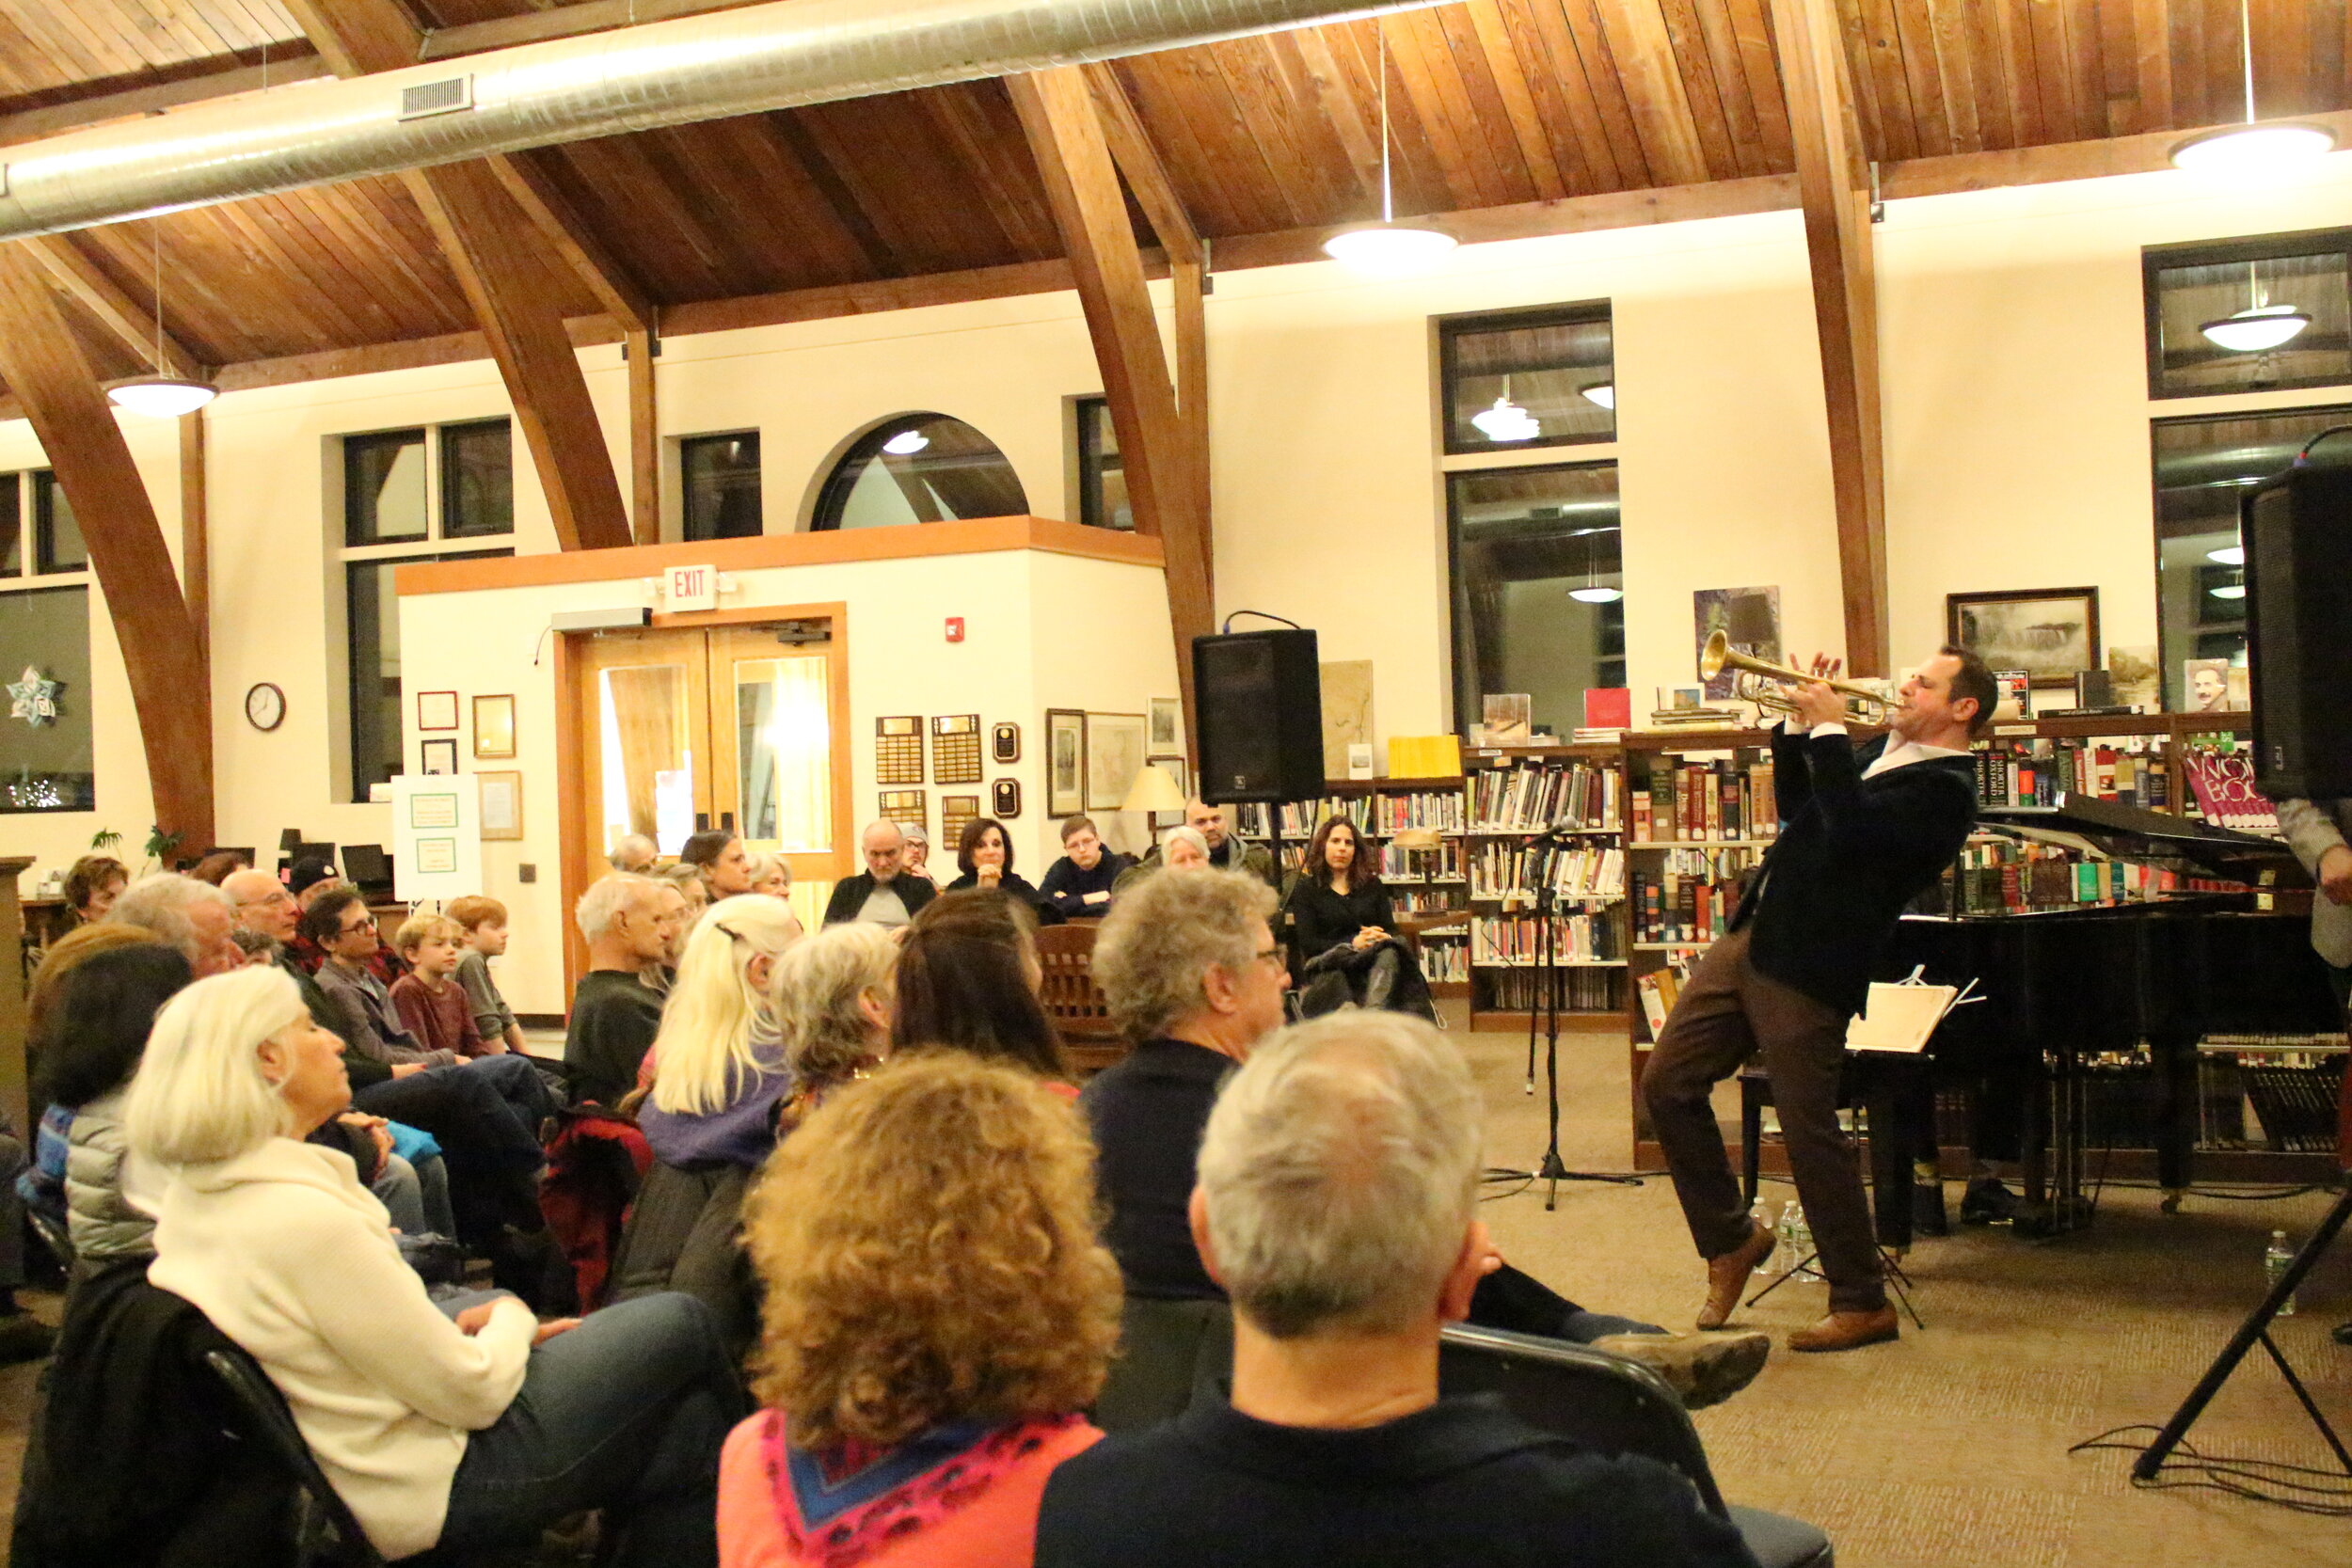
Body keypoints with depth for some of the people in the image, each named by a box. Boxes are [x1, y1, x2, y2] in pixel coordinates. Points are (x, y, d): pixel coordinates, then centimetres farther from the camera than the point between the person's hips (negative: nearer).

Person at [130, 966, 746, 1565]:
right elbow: (476, 1393, -22)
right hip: (437, 1487, -9)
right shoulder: (303, 1219, -30)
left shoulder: (196, 1196, 0)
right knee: (683, 1325, 6)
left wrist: (451, 1327, 6)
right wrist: (512, 1319, -2)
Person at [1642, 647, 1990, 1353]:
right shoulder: (1886, 751, 15)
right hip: (1751, 939, 9)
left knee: (1810, 1133, -3)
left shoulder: (1944, 787, -13)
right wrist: (1798, 728, 11)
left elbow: (1850, 828, -28)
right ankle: (1731, 1239, 25)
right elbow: (1796, 811, 24)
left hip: (1807, 973, -9)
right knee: (1667, 1084, 9)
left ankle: (1863, 1304, 14)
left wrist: (1830, 729, -19)